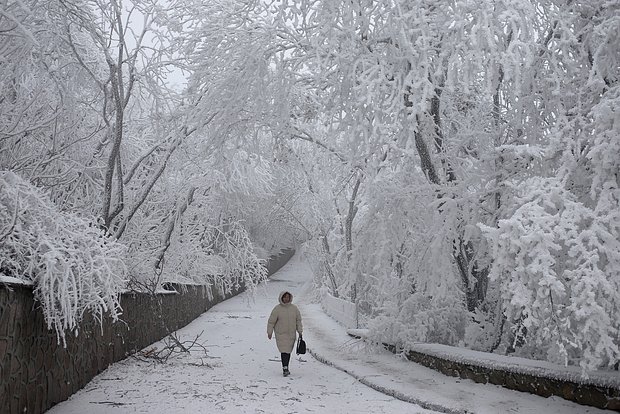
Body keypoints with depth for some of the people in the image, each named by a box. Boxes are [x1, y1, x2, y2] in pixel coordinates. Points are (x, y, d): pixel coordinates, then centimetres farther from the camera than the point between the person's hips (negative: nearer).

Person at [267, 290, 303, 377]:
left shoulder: (294, 308, 3)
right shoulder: (277, 309, -8)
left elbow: (298, 320, 12)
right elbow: (271, 321, -2)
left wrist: (300, 331, 7)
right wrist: (269, 332, 0)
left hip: (291, 334, 4)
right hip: (281, 334, -4)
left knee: (288, 352, 9)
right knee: (284, 351, -13)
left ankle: (286, 368, 21)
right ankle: (285, 369, -12)